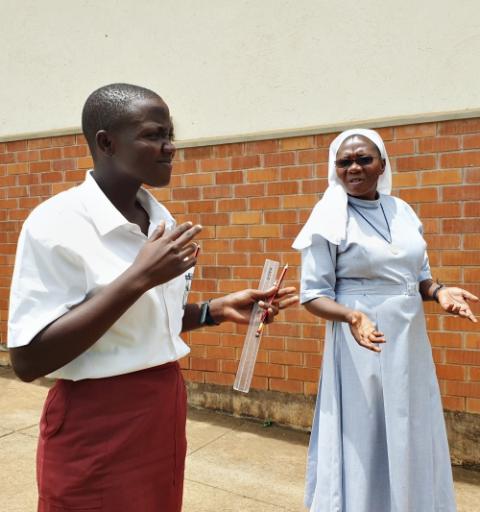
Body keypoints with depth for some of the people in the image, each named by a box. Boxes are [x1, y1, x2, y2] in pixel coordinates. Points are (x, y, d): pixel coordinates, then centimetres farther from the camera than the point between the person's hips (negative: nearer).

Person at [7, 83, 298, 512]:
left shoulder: (159, 217, 5)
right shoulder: (56, 222, -18)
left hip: (165, 410, 7)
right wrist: (138, 277, -26)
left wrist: (217, 311, -2)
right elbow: (28, 359, -22)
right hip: (97, 427, -7)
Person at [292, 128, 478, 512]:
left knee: (413, 443, 17)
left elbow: (418, 276, 14)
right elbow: (313, 295, -10)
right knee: (364, 445, 6)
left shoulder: (402, 210, 6)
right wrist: (351, 316, -28)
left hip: (411, 343, 6)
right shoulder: (329, 219, -10)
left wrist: (439, 291, -7)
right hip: (362, 347, -5)